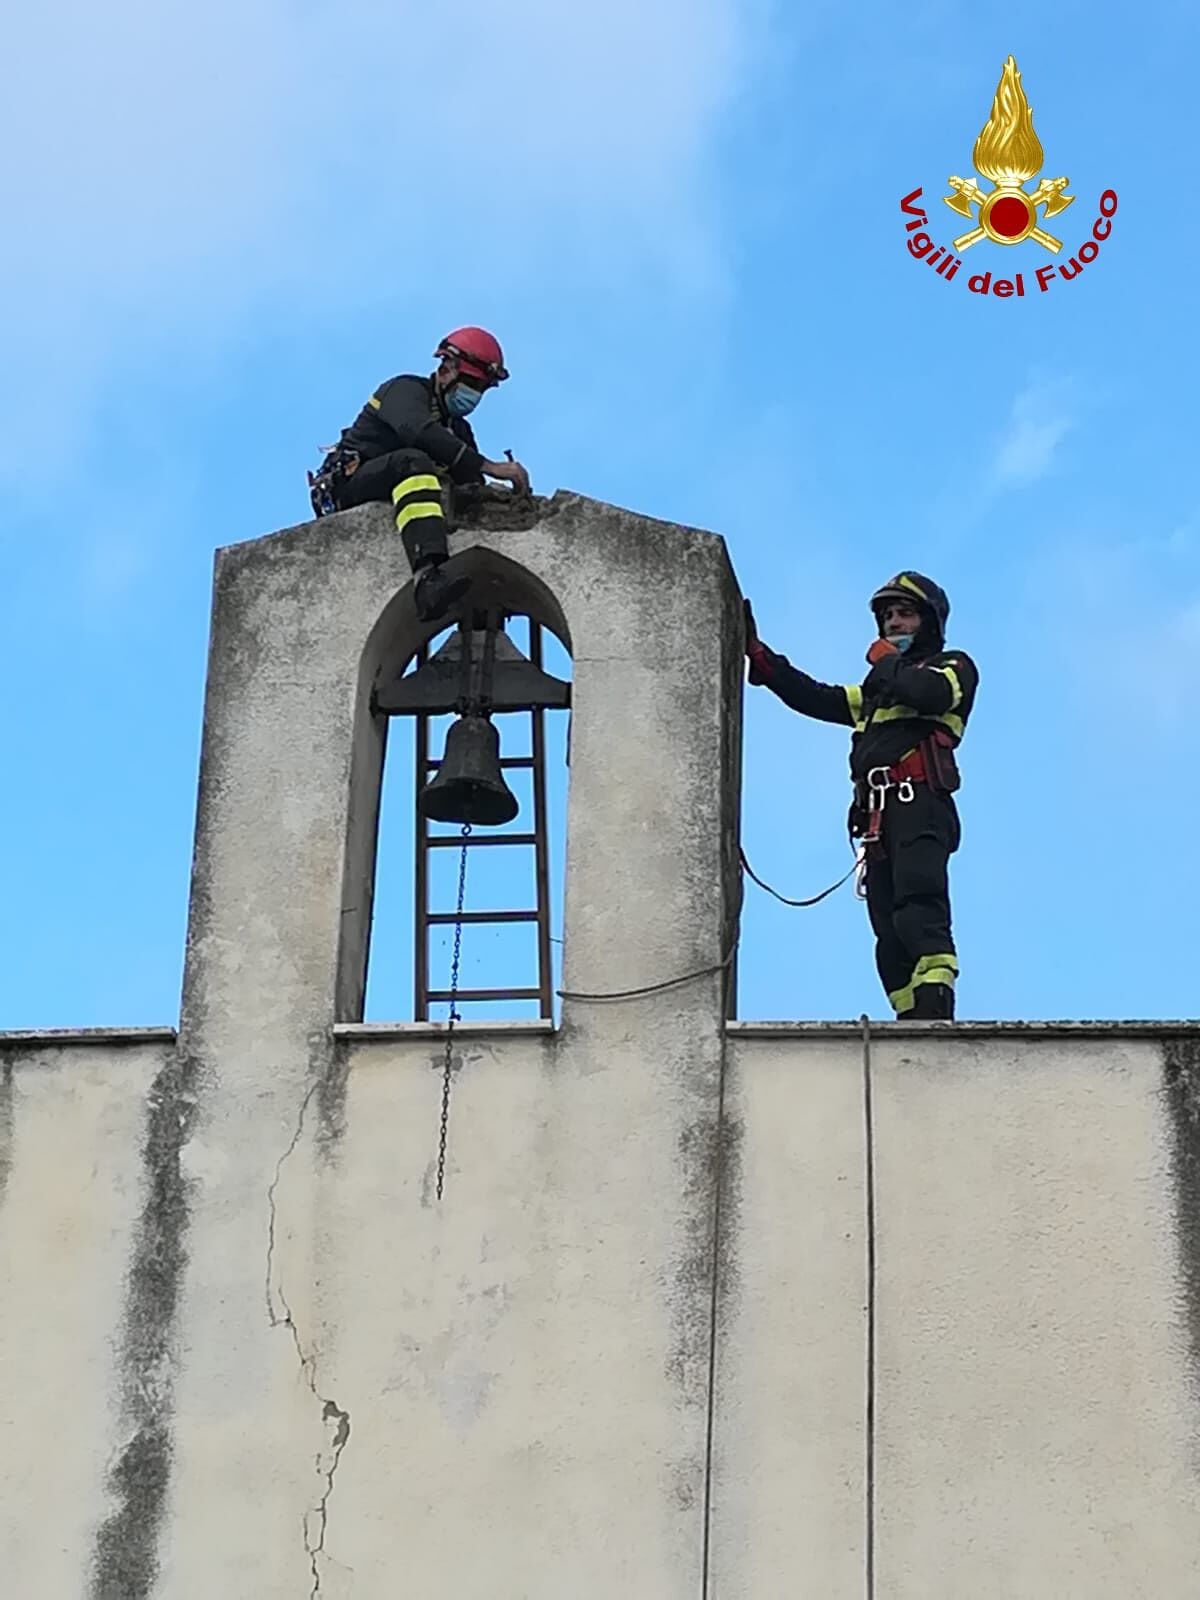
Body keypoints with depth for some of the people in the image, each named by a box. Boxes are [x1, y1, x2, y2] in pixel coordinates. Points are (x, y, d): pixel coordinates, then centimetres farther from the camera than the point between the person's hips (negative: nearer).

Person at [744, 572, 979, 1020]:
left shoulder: (954, 667, 16)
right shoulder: (878, 688, 37)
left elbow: (927, 693, -9)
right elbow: (816, 698, 27)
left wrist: (885, 663, 8)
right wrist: (758, 655, 22)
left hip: (919, 808, -8)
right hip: (877, 818, 8)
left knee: (919, 914, -27)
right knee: (891, 936, -4)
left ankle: (935, 1013, -41)